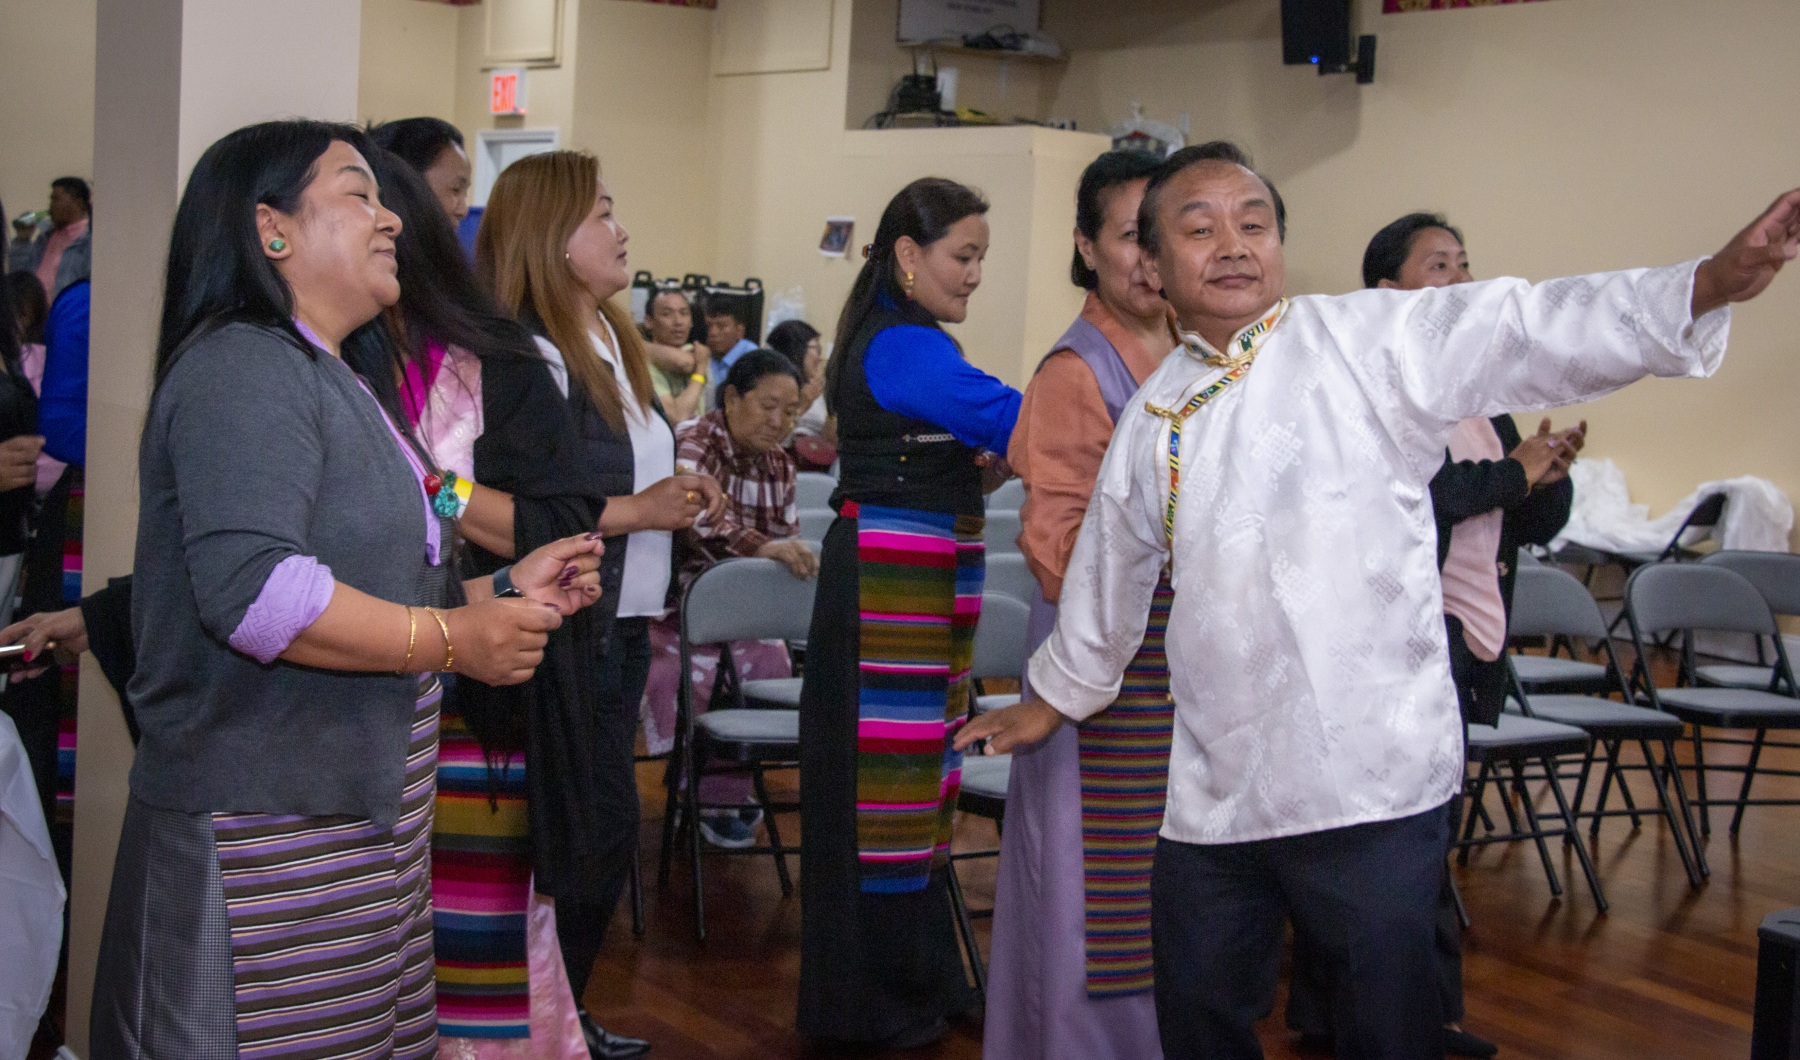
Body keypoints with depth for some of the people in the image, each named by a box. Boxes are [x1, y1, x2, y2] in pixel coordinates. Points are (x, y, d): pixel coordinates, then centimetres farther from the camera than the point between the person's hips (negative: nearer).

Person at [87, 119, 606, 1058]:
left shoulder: (321, 380, 22)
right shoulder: (243, 369, -13)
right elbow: (250, 588, -27)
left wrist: (506, 590, 12)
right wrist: (456, 639, -18)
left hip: (351, 819, 10)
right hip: (264, 835, -10)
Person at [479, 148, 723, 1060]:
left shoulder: (608, 341, 13)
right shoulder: (532, 357, -17)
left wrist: (677, 493, 5)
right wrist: (642, 512, -20)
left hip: (620, 623, 9)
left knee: (593, 830, 14)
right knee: (601, 826, -4)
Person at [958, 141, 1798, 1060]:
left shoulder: (1367, 343, -3)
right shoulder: (1152, 417, 11)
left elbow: (1534, 333, -16)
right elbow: (1108, 575, 25)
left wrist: (1711, 284, -30)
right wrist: (1056, 697, 37)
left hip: (1372, 785, -4)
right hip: (1211, 800, 5)